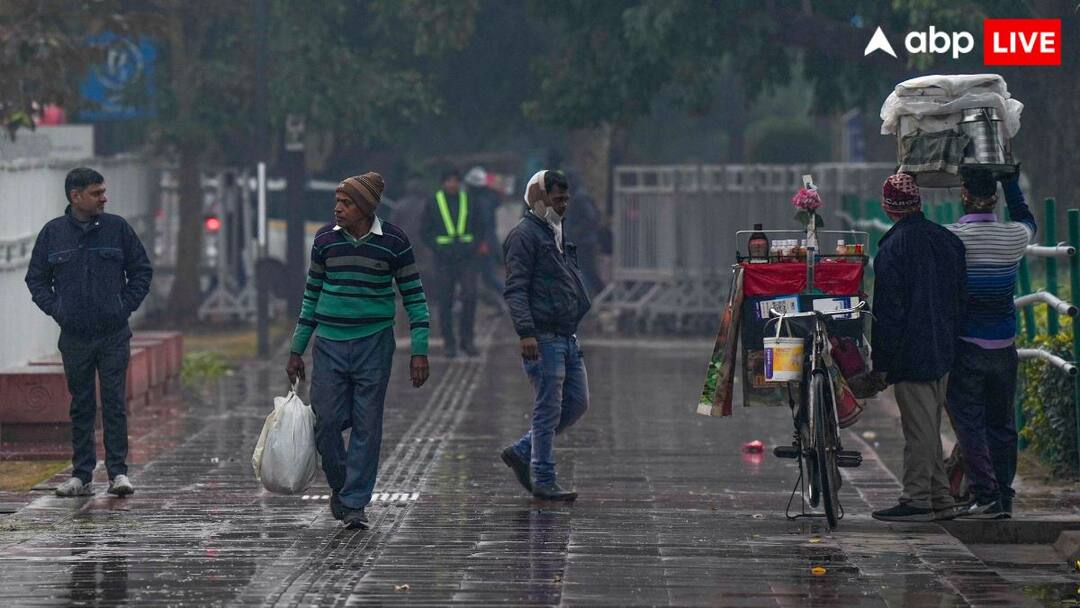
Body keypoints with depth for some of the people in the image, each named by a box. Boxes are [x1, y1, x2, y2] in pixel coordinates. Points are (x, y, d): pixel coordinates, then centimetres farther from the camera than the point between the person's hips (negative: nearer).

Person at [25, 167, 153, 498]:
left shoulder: (117, 228, 1)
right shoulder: (53, 233, 3)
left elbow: (142, 271, 9)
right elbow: (36, 278, 12)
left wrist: (126, 306, -1)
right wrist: (55, 309, 0)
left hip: (114, 334, -1)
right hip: (74, 337, 1)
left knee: (115, 404, -3)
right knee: (81, 407, 6)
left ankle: (118, 472, 1)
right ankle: (81, 475, 10)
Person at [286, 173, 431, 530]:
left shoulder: (393, 241, -4)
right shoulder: (326, 239, 3)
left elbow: (413, 296, 0)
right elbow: (312, 295, 12)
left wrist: (419, 352, -6)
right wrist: (297, 350, 11)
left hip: (374, 343, -2)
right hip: (330, 344, 2)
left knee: (367, 426, -1)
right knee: (327, 422, -2)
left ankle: (355, 503, 6)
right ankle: (340, 486, 22)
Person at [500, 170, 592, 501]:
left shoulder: (556, 234, 20)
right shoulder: (525, 235, -9)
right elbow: (515, 289, -16)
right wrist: (526, 332, -25)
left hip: (567, 337, 9)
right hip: (543, 338, -9)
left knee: (577, 403, 10)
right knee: (549, 409, -5)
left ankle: (522, 452, 19)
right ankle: (544, 480, 2)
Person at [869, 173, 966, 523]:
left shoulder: (893, 247, -13)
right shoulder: (949, 241, 9)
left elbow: (887, 310, -13)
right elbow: (959, 298, 14)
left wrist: (880, 362, -9)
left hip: (910, 350, -7)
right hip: (943, 350, 7)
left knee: (919, 427, -5)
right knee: (930, 425, 14)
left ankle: (917, 500, -3)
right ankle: (940, 499, 16)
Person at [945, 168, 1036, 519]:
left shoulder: (949, 238, -14)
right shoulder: (1015, 237, 0)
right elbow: (1027, 220, 23)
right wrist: (1010, 179, 28)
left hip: (964, 345, -4)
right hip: (1003, 346, 4)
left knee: (969, 422, -1)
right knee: (1002, 423, 12)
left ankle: (986, 496, -8)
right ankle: (1004, 497, 13)